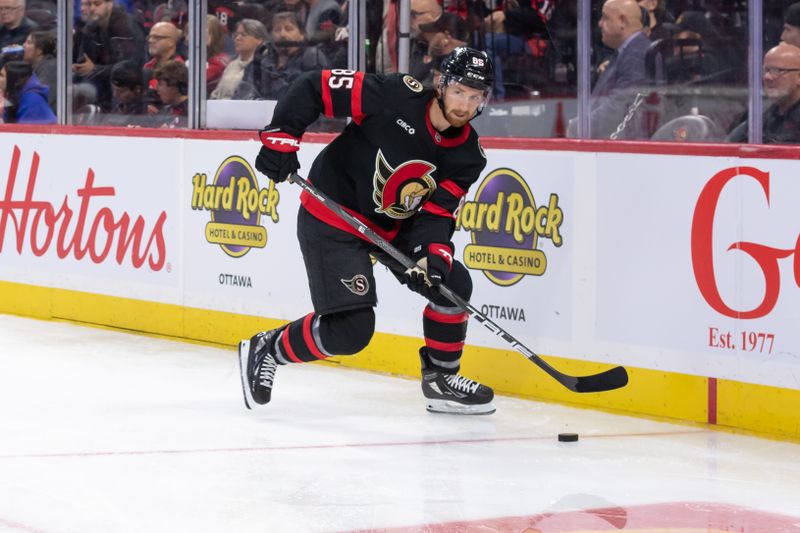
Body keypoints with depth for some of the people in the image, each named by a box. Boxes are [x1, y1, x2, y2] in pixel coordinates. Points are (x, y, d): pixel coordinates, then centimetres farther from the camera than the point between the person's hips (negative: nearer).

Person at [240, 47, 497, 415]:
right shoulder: (396, 96, -22)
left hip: (393, 227, 7)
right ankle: (266, 350, 8)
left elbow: (437, 211, -7)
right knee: (351, 329, -14)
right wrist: (281, 137, -24)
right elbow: (314, 87, -17)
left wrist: (434, 252, -27)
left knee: (452, 283, -3)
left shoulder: (467, 154, -4)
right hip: (331, 221, -7)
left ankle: (441, 378, 16)